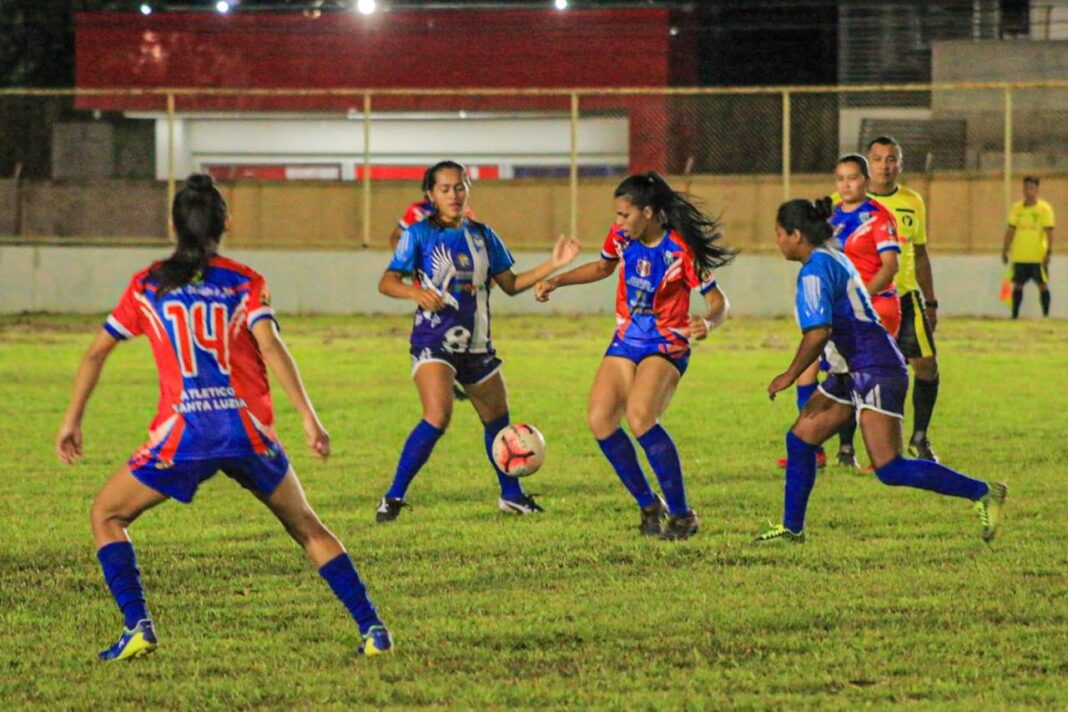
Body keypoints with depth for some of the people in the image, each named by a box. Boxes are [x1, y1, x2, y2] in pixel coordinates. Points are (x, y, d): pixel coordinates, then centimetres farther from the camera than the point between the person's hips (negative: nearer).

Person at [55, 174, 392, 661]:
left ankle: (138, 628, -1)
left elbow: (96, 352, 12)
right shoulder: (244, 281, 7)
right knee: (306, 527, 19)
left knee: (106, 515, 16)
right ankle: (371, 629, 10)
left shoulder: (148, 285, 10)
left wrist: (72, 421, 21)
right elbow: (271, 347, -7)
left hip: (183, 436, -1)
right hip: (248, 431, 1)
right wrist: (308, 417, -10)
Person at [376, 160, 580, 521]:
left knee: (497, 419, 15)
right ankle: (393, 498, -18)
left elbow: (510, 284, 14)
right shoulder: (419, 234, -4)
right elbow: (387, 282, -10)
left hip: (476, 342, 6)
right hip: (434, 339, -6)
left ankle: (511, 495, 35)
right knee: (438, 417, -24)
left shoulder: (482, 236, 9)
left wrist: (553, 265, 4)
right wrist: (417, 292, -30)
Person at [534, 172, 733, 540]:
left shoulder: (681, 250, -18)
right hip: (626, 343, 7)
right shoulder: (621, 237, -1)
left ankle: (682, 514, -17)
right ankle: (649, 506, 6)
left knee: (640, 417, -28)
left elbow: (718, 301, -12)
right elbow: (603, 267, 22)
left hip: (667, 346, -7)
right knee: (600, 419, -10)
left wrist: (707, 323, -34)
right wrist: (556, 281, 13)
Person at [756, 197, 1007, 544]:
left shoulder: (815, 270, -14)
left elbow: (818, 333, -24)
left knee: (889, 470, -14)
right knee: (800, 439, 11)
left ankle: (982, 493, -9)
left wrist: (789, 376, -14)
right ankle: (791, 528, 18)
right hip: (853, 372, 11)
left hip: (875, 372, -11)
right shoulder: (833, 259, 16)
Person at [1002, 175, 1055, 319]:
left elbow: (1049, 232, -7)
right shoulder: (1017, 208, 9)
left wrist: (1049, 252, -15)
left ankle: (1046, 315, 2)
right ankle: (1015, 315, 12)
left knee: (1042, 284, -2)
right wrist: (1005, 250, 8)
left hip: (1038, 257, -4)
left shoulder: (1044, 208, -3)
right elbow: (1010, 230, 12)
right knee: (1017, 285, 6)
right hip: (1019, 257, 4)